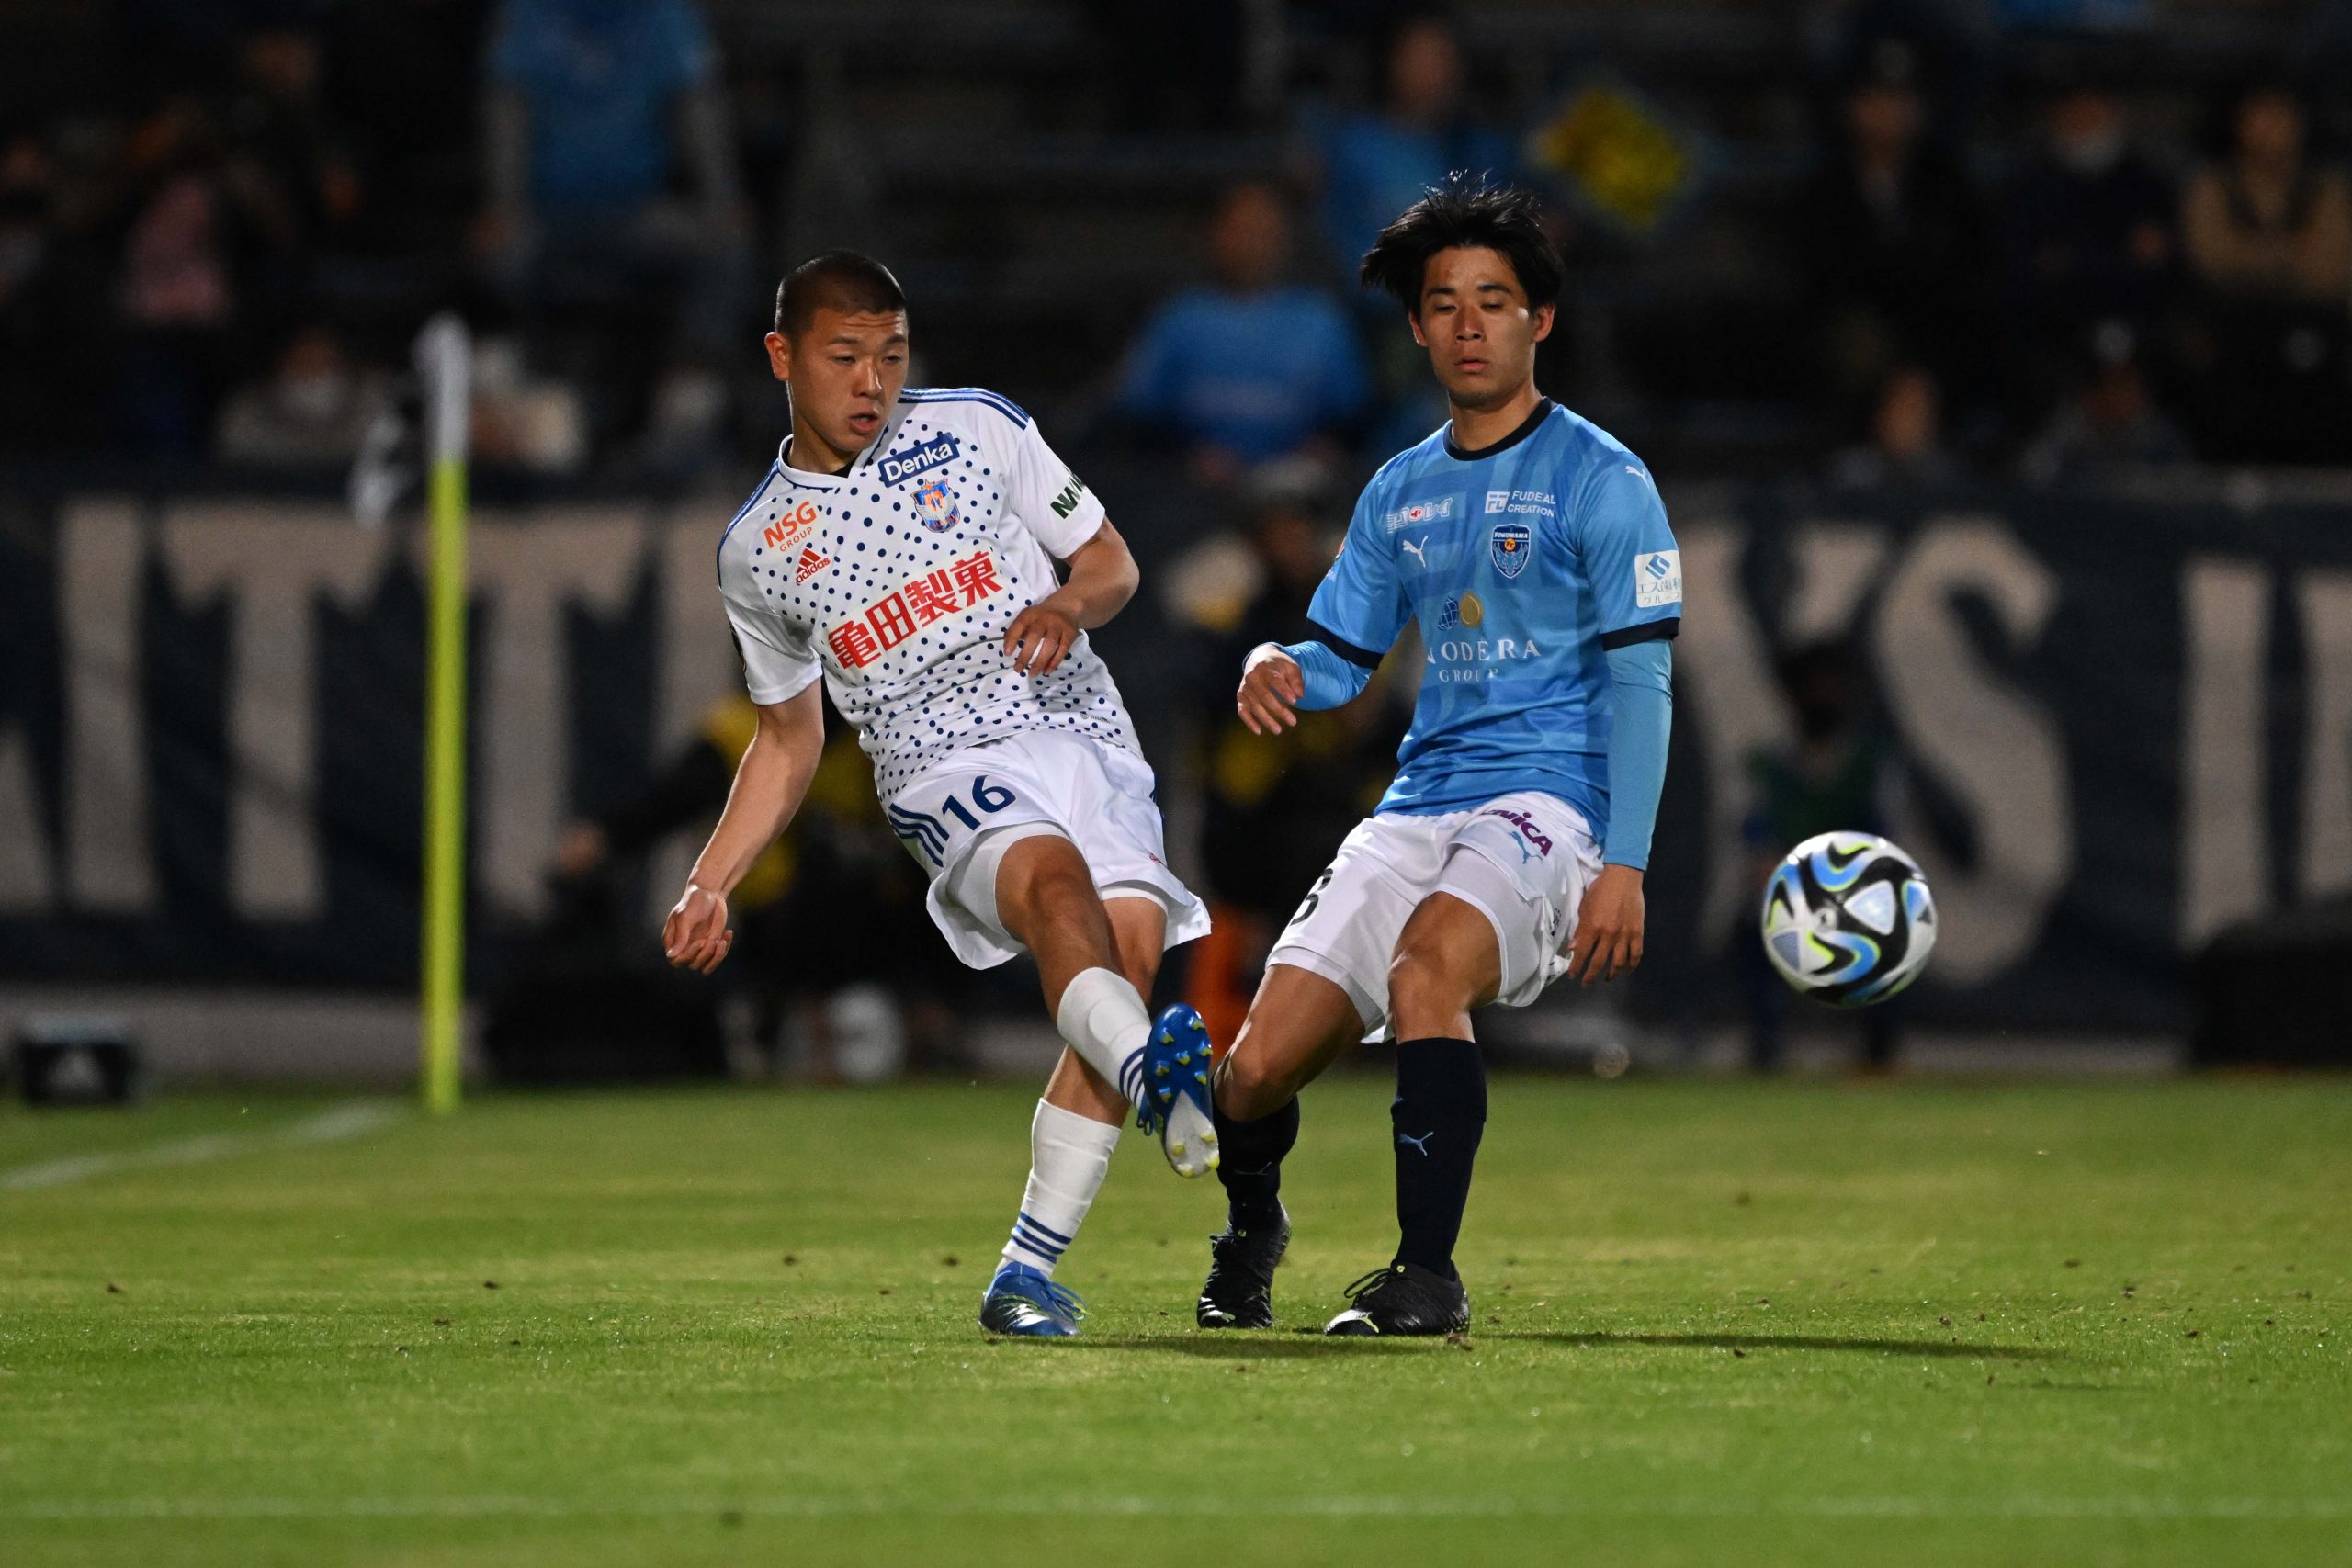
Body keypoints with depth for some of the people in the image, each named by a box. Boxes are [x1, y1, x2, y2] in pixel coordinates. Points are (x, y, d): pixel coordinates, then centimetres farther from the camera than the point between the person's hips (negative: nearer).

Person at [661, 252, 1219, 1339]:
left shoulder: (978, 430, 10)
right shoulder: (756, 550, 14)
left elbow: (1109, 558, 15)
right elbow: (789, 737, 24)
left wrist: (1069, 607, -8)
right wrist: (709, 886, 16)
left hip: (1080, 730, 1)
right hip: (945, 772, -1)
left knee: (1132, 942, -24)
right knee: (1054, 876, -35)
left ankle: (1029, 1270, -20)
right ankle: (1158, 1075, -64)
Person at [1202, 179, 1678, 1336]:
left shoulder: (1599, 480, -3)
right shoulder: (1401, 492, 16)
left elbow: (1640, 684, -7)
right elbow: (1338, 655, 21)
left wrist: (1623, 864, -16)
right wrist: (1276, 672, -5)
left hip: (1546, 798, -6)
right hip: (1416, 806, 6)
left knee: (1425, 971, -36)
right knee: (1254, 1072, -5)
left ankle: (1427, 1275, -29)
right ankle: (1249, 1233, 30)